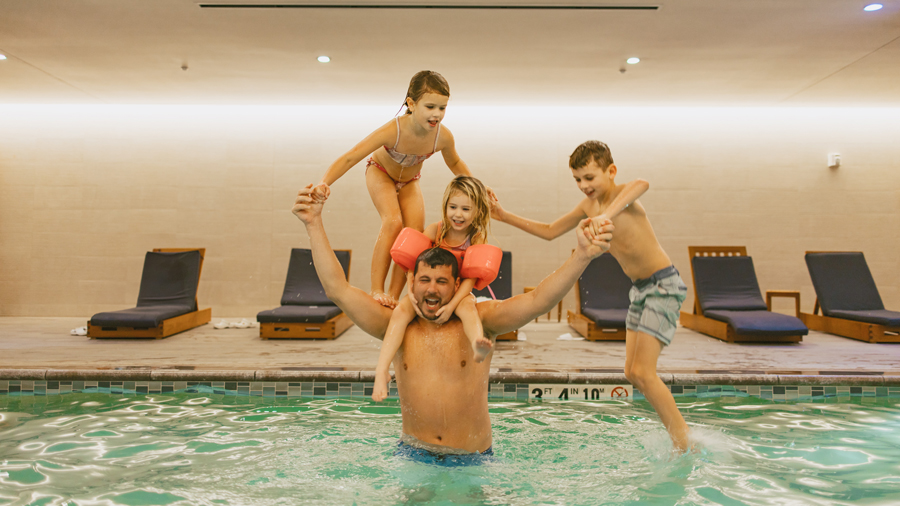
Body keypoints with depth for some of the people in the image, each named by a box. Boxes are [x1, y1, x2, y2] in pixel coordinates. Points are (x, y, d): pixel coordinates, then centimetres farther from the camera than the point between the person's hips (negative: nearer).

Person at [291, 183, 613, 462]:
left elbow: (537, 301, -19)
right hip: (414, 453, 1)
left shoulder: (478, 321, -7)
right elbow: (337, 289, -6)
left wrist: (583, 256, -32)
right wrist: (314, 225, -11)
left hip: (473, 458, -1)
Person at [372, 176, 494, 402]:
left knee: (468, 306, -35)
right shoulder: (434, 231, -5)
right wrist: (412, 292, -24)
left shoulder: (477, 238, -8)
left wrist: (451, 305, -27)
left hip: (458, 293, -1)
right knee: (401, 310, -25)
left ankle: (478, 345, -63)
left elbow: (470, 278, -14)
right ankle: (382, 371, -33)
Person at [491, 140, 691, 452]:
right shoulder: (588, 206, 5)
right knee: (632, 373, 10)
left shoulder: (621, 197, -19)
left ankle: (684, 441, 5)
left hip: (664, 285, -9)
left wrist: (606, 215, -60)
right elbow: (549, 232, 14)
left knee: (642, 372, -11)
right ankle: (677, 431, 24)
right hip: (640, 288, 9)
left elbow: (641, 184, -45)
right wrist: (506, 217, 8)